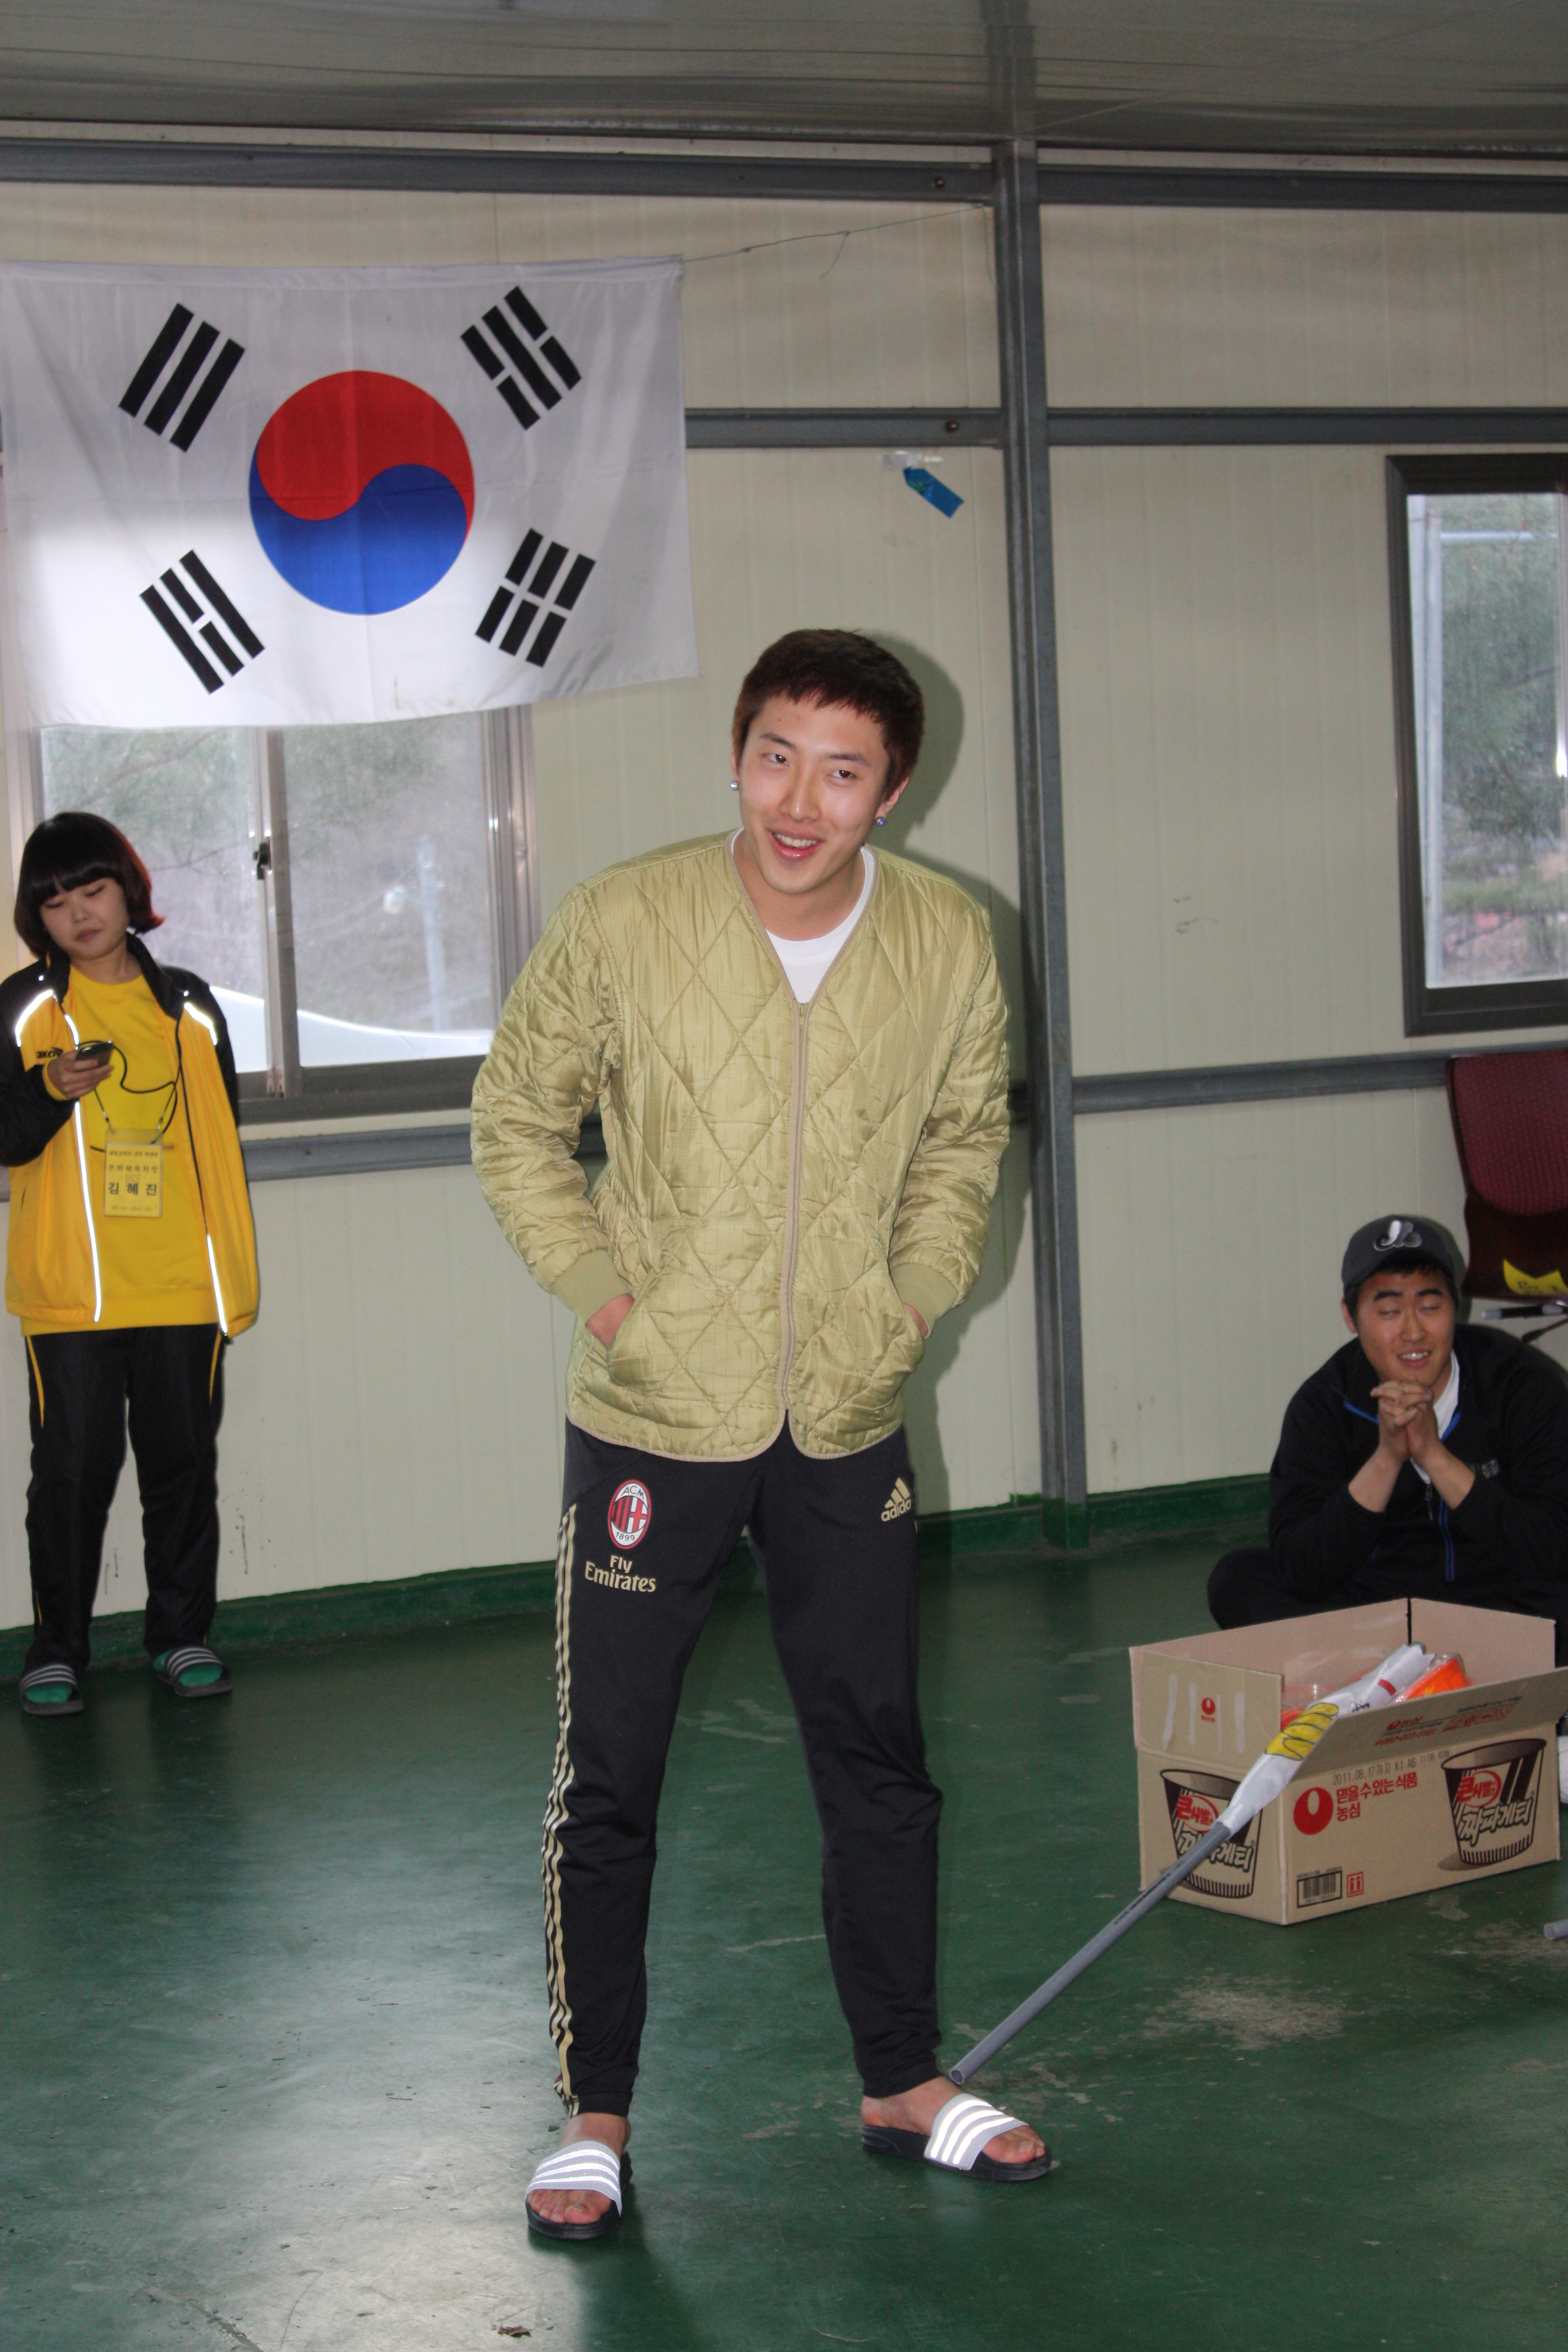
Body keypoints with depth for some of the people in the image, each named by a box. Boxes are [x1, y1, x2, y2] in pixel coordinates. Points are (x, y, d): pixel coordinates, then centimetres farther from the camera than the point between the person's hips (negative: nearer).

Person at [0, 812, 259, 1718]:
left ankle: (182, 1633, 18)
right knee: (74, 1466, -1)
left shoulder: (189, 1005, 11)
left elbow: (223, 1139, 16)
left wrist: (235, 1268, 10)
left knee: (184, 1459, 6)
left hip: (183, 1284, 2)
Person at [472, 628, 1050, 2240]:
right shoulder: (621, 924, -15)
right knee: (605, 1778, 3)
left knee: (878, 1762, 14)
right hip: (653, 1419, -3)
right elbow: (516, 1117, 1)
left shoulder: (948, 943, -7)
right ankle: (593, 2119, 18)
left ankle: (904, 2084, 30)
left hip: (847, 1425, 3)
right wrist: (594, 1284, -7)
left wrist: (911, 1301, 3)